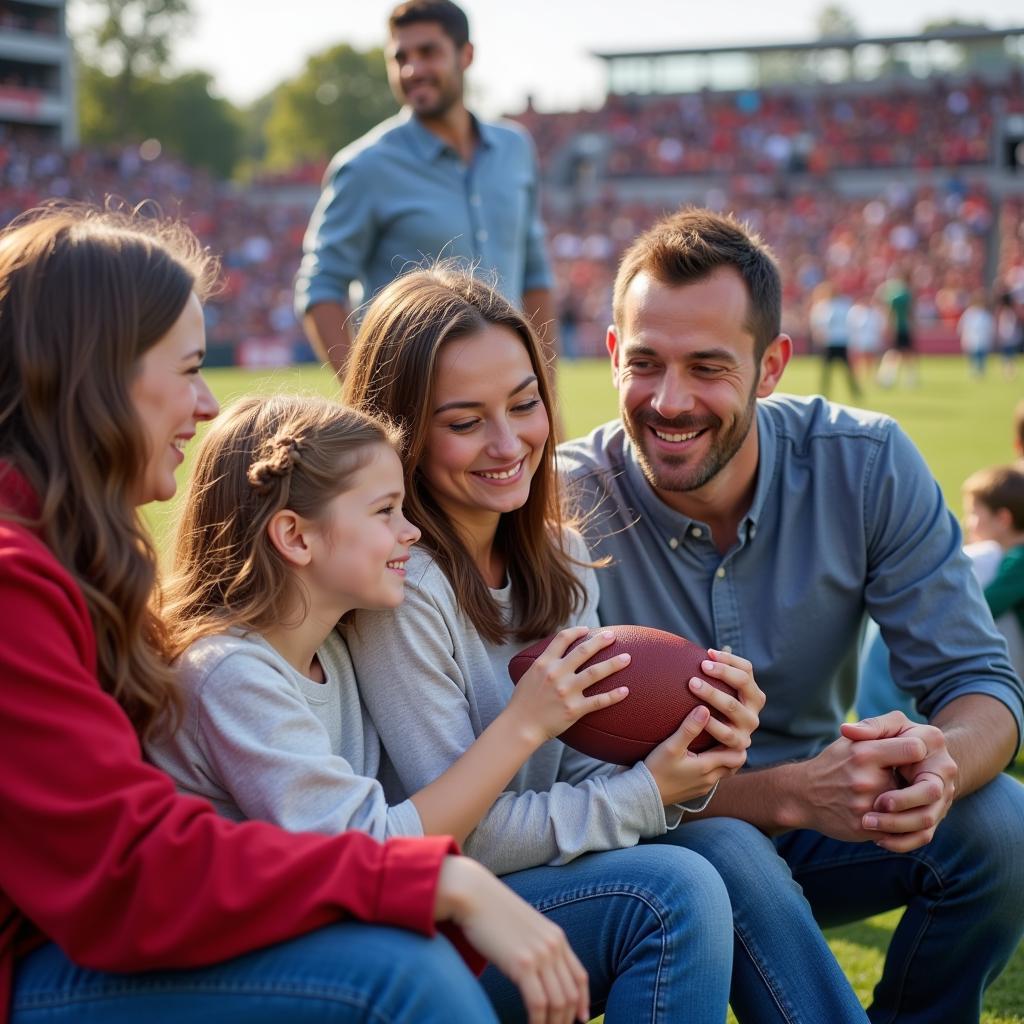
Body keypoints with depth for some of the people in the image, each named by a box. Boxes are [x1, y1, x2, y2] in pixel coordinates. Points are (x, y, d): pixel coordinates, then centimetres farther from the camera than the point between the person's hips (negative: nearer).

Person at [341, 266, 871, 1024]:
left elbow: (585, 768, 1)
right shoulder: (402, 586, -22)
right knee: (672, 887, -27)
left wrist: (681, 769, -19)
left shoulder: (558, 554, 2)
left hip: (534, 856, 7)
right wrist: (646, 793, -20)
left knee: (732, 848, -18)